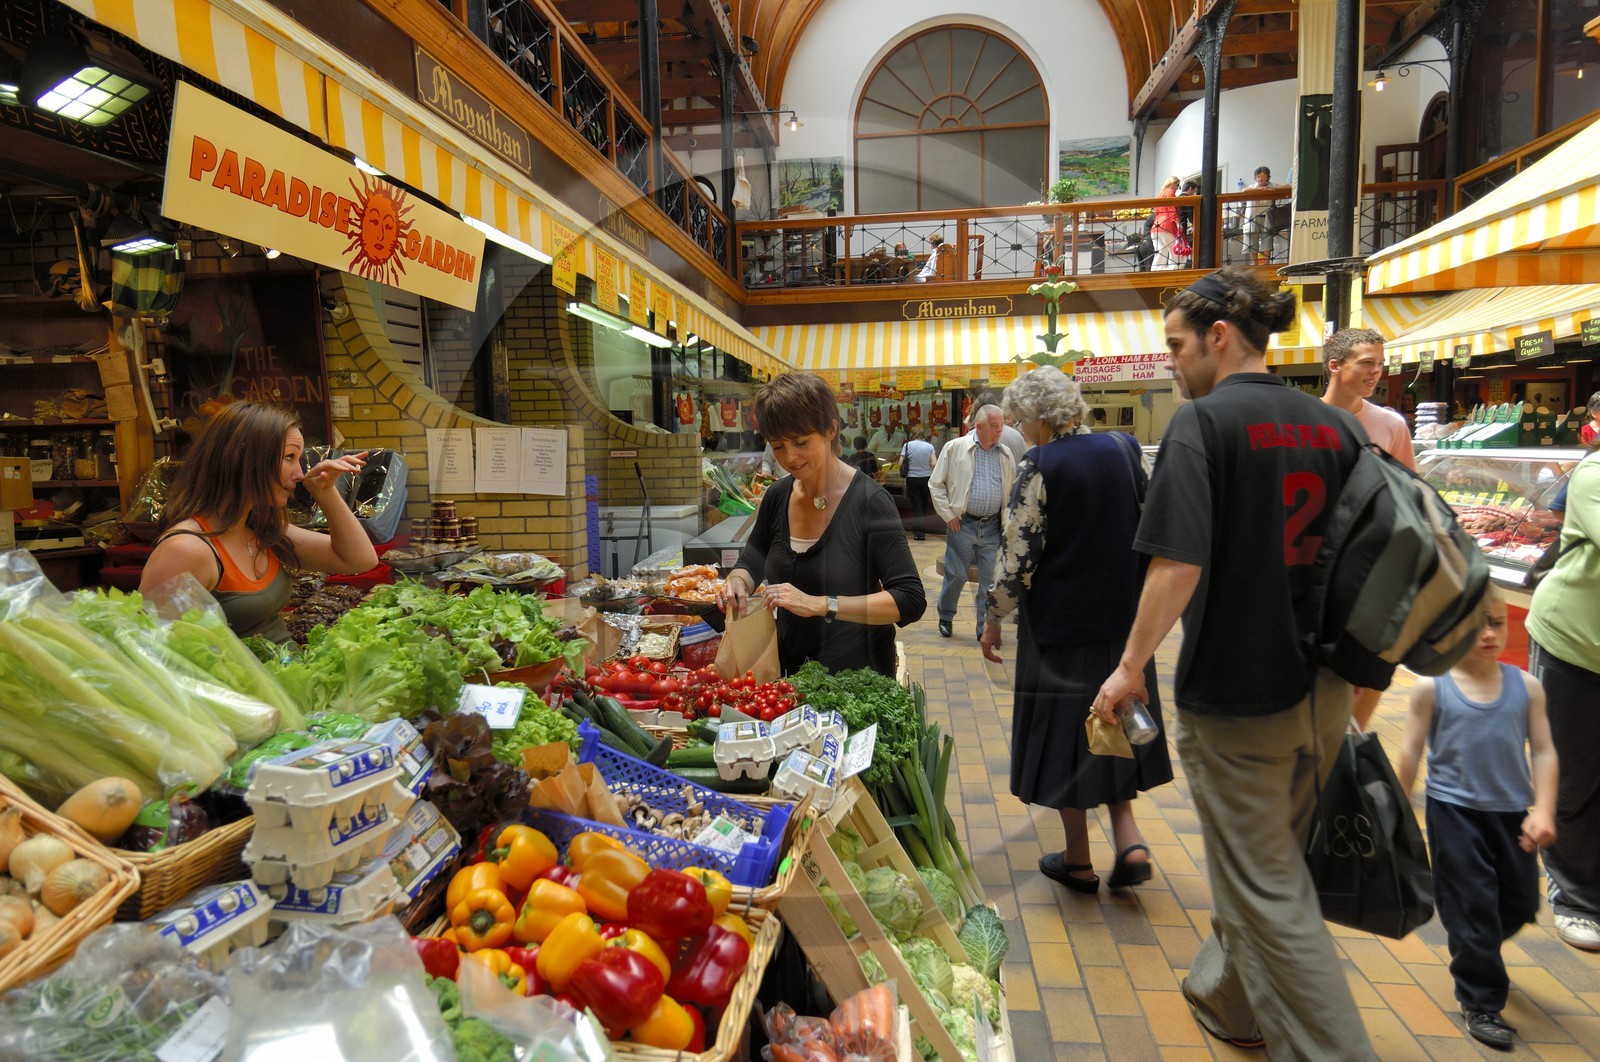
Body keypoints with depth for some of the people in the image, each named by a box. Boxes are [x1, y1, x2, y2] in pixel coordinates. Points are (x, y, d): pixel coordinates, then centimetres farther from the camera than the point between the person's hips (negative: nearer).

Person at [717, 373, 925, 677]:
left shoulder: (869, 501, -20)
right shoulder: (777, 497, -3)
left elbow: (911, 600, -25)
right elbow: (751, 561, 11)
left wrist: (819, 604, -33)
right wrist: (737, 582, -13)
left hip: (857, 673, -5)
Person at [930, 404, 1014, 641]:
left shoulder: (1005, 454, 8)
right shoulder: (955, 448, -3)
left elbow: (1013, 489, 17)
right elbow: (936, 484, 1)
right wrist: (948, 515, -4)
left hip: (992, 526, 3)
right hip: (962, 524, -3)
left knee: (991, 579, 4)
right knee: (956, 575, 5)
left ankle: (985, 629, 15)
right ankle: (945, 617, 28)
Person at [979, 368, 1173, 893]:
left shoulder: (1038, 467, -15)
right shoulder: (1120, 448, 3)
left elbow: (1018, 558, -17)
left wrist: (994, 620, -5)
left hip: (1059, 622, -6)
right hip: (1121, 615, 6)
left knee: (1062, 728, 8)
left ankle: (1078, 860, 20)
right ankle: (1129, 840, 13)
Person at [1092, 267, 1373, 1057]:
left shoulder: (1203, 422, -16)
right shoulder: (1334, 426, 5)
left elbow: (1179, 564, -24)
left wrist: (1132, 666, -13)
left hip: (1236, 693, -8)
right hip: (1323, 692, 8)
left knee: (1267, 888, 8)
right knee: (1270, 858, 24)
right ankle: (1227, 998, 44)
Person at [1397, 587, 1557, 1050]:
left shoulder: (1526, 686, -1)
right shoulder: (1431, 688, -10)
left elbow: (1543, 751, 0)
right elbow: (1411, 752, -4)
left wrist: (1543, 810, -9)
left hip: (1512, 812, 4)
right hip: (1454, 810, -4)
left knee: (1521, 903, 16)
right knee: (1472, 904, 3)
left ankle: (1474, 954, 46)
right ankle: (1480, 1002, 18)